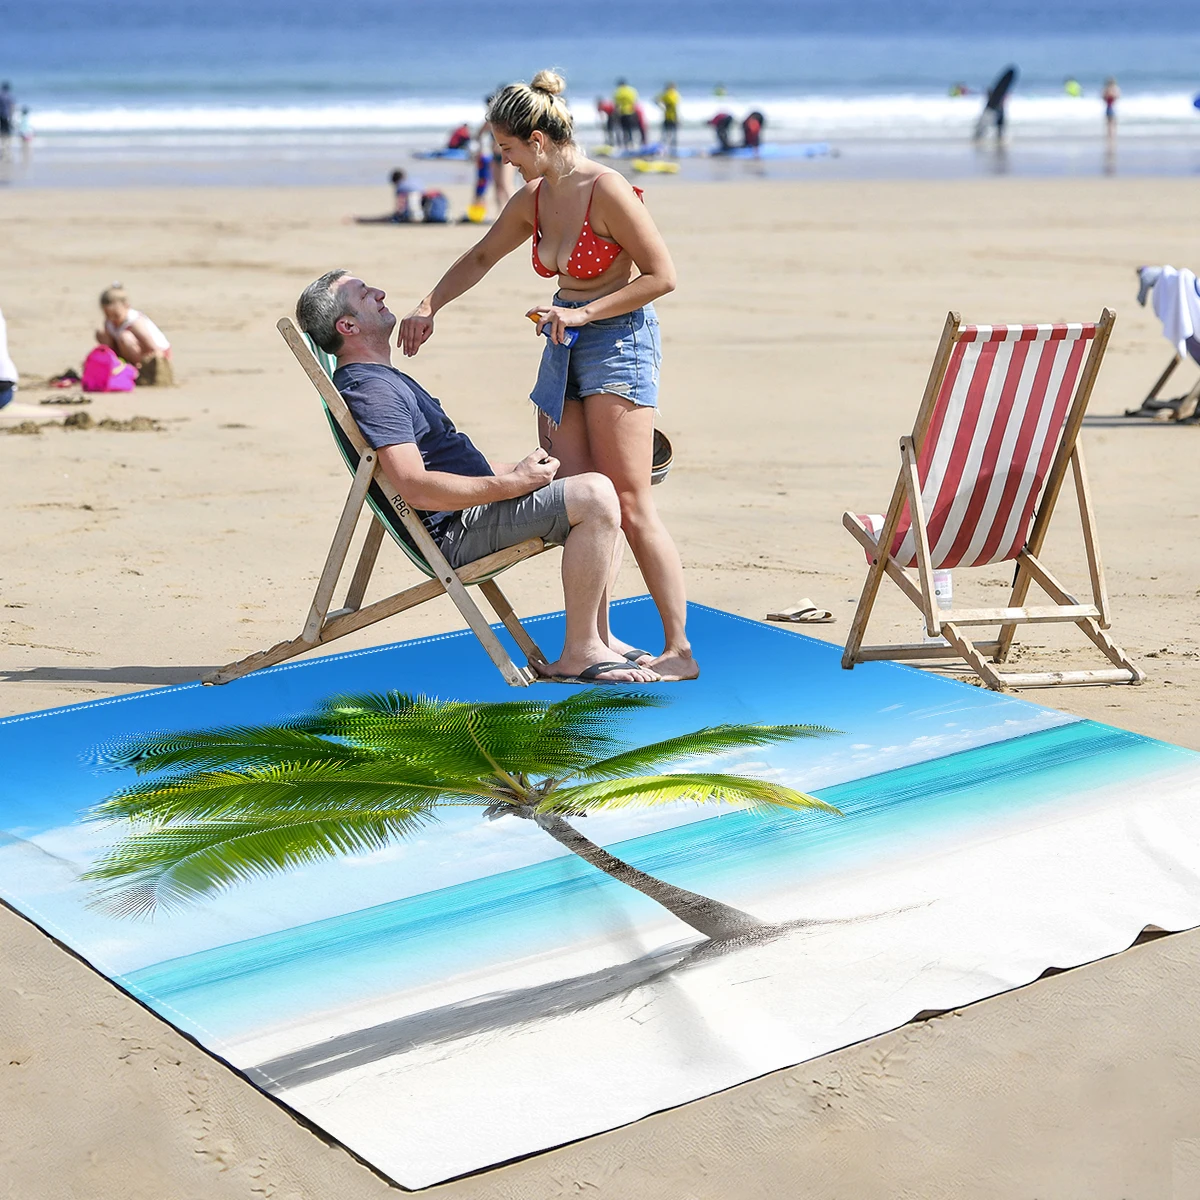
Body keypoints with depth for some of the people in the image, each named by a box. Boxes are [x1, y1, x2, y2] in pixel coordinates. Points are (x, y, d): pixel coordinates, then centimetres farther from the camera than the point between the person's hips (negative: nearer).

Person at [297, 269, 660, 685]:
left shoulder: (383, 380, 20)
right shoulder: (370, 388, -15)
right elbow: (417, 488, -26)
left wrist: (516, 469, 12)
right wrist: (512, 484, -22)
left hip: (469, 511, 11)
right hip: (456, 531, -11)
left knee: (596, 493, 17)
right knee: (594, 497, -23)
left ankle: (597, 639, 10)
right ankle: (579, 655, -18)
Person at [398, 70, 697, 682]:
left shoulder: (607, 191, -16)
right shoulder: (532, 199, 7)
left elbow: (662, 276, -15)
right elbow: (481, 256, 24)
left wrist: (583, 313, -19)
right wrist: (429, 305, 18)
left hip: (618, 337, -8)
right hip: (566, 341, 8)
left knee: (627, 502, -11)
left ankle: (680, 650, -6)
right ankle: (596, 638, 8)